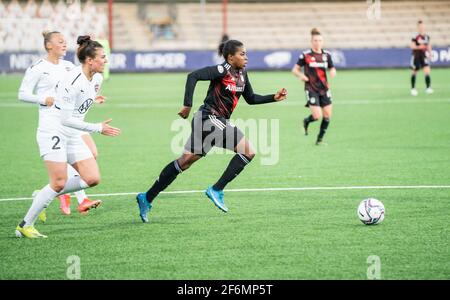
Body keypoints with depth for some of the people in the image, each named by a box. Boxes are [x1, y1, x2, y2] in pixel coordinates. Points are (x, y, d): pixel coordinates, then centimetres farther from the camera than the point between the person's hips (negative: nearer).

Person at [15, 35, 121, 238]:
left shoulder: (96, 79, 3)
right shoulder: (72, 81, -23)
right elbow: (65, 119, -24)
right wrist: (98, 128, -23)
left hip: (73, 136, 8)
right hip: (53, 132, -8)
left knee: (92, 179, -4)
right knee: (59, 183, -14)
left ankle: (46, 195, 12)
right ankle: (25, 226, -2)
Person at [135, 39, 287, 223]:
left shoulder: (242, 74, 12)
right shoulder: (222, 71, -14)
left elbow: (250, 98, 23)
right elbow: (193, 76, -22)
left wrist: (274, 98, 12)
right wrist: (188, 105, -25)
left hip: (219, 121, 9)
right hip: (209, 118, -9)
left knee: (184, 162, 11)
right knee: (248, 151, -13)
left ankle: (147, 199, 15)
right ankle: (217, 190, -7)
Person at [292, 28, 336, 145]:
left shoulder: (326, 55, 5)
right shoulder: (305, 55, -5)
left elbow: (332, 69, 14)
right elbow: (295, 69, 2)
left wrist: (333, 72, -9)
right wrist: (301, 75, -18)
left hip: (324, 89, 4)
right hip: (311, 89, -4)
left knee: (327, 116, 0)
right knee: (317, 116, -14)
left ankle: (320, 139, 16)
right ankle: (306, 121, 22)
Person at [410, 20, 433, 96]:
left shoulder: (427, 36, 3)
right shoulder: (415, 37, -13)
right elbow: (412, 46, -17)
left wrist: (429, 53, 12)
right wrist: (419, 47, -32)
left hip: (424, 56, 3)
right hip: (416, 56, -3)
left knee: (427, 71, -13)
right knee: (414, 72, 9)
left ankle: (428, 88, -14)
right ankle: (413, 88, 24)